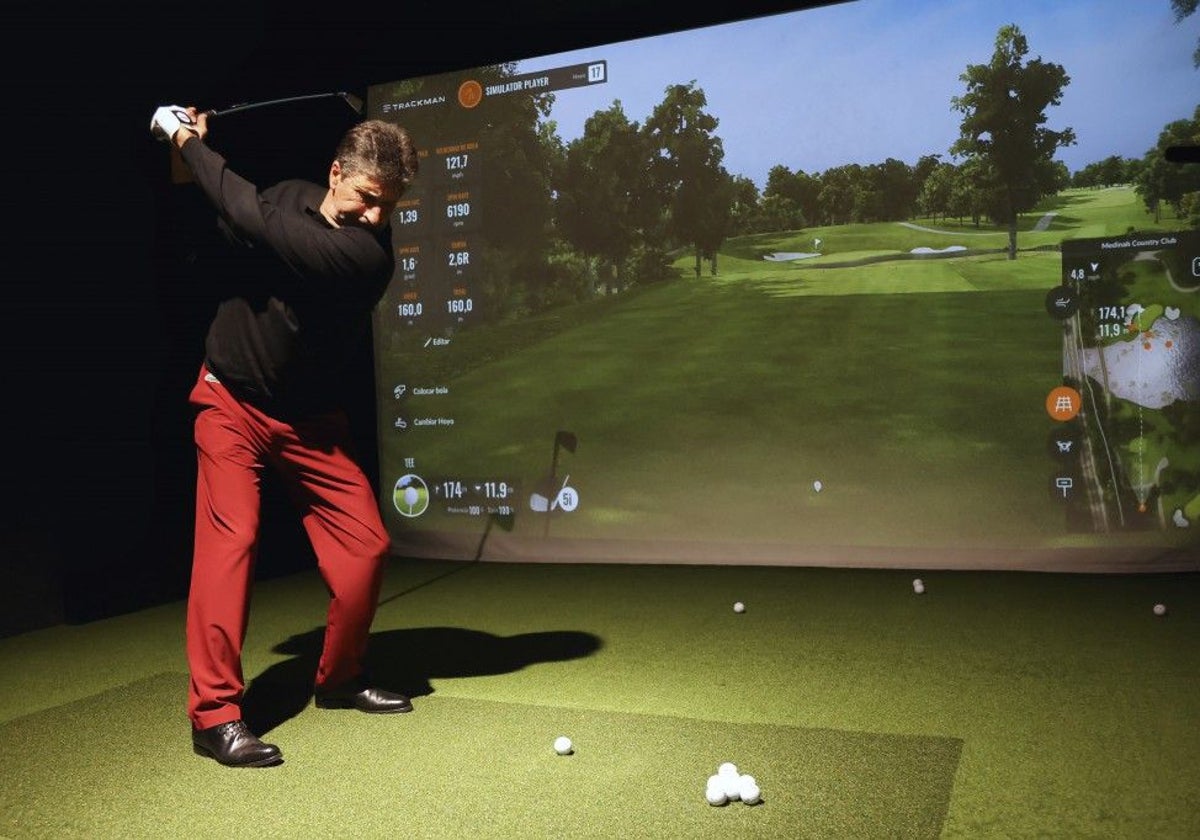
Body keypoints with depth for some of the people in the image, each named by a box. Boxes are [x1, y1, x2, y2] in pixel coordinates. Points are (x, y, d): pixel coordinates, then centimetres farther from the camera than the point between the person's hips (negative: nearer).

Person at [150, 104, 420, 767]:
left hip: (308, 418, 0)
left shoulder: (369, 254, -19)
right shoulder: (291, 196, -5)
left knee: (365, 543, -4)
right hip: (231, 400, 1)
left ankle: (339, 679, 19)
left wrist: (188, 140, -13)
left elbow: (256, 221, -24)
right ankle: (213, 713, -6)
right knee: (230, 538, -13)